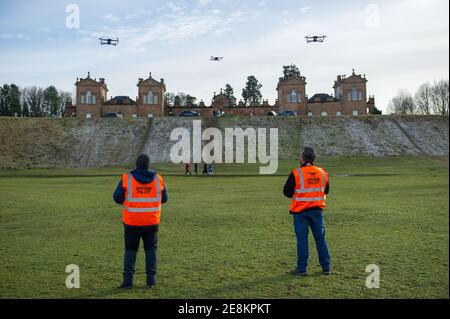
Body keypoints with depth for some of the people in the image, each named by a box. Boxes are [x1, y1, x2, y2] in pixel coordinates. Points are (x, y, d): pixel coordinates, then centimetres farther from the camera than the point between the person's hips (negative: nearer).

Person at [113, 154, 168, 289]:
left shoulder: (127, 178, -9)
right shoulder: (158, 179, -3)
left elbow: (117, 198, -4)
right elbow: (164, 198, 7)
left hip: (132, 223, -1)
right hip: (152, 222, 1)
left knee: (130, 250, 11)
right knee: (151, 250, 14)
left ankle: (128, 281, 8)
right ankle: (151, 280, 12)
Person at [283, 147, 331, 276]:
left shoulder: (296, 173, -12)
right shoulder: (322, 172, 3)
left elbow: (287, 191, -7)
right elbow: (326, 190, 15)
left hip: (300, 211, -4)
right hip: (317, 210, 4)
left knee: (302, 239, 3)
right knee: (320, 238, 12)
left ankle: (302, 268, 6)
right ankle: (326, 267, 16)